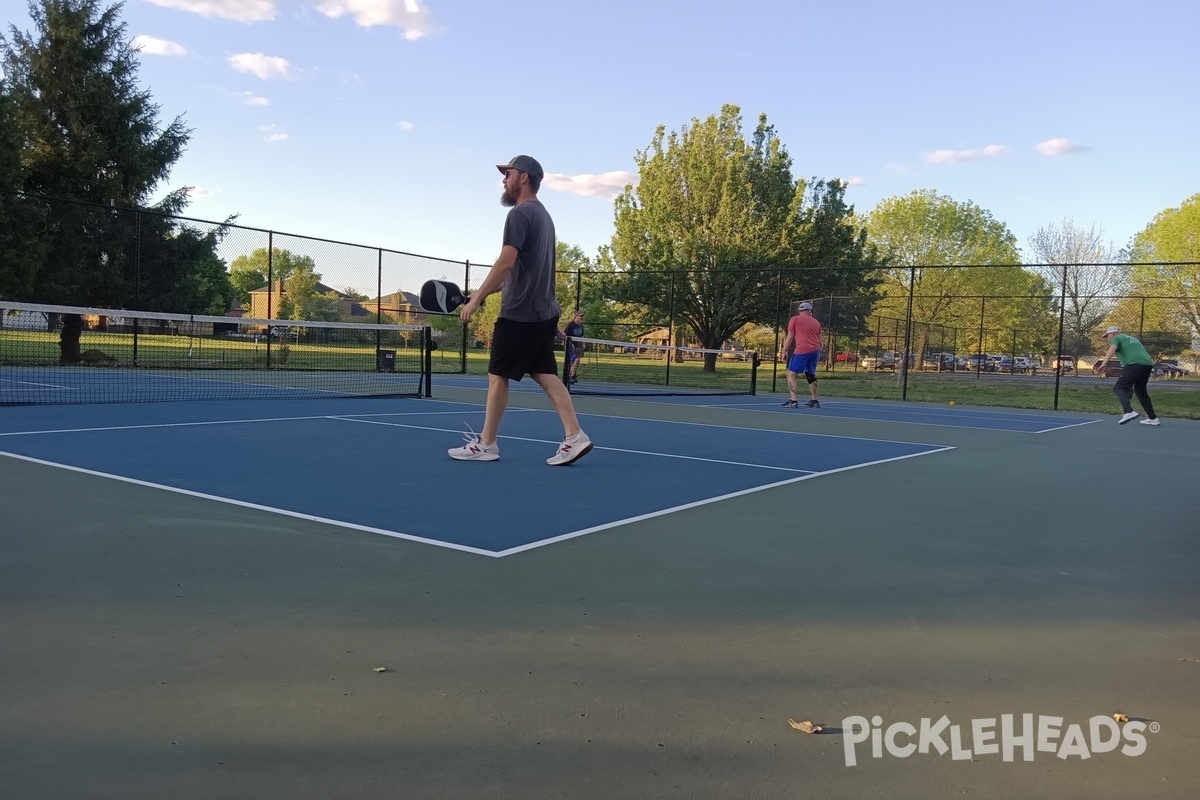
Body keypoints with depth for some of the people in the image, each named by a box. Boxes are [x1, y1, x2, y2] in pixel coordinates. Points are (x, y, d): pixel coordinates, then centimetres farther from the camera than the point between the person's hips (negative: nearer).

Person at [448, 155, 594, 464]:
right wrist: (487, 291, 22)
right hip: (543, 311, 9)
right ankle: (575, 437, -1)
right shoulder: (543, 215, 18)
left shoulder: (520, 214, -12)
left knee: (497, 375, 1)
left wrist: (476, 300, -18)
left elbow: (505, 263, -21)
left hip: (520, 313, -9)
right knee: (545, 375, 6)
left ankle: (485, 444, 9)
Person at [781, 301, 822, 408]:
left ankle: (793, 401, -15)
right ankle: (815, 401, 25)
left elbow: (790, 337, 0)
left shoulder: (794, 319, 6)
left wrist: (784, 350, 7)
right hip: (815, 350, 6)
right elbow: (820, 341, 19)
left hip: (802, 351, -6)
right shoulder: (816, 322, 19)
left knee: (791, 374, -3)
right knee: (810, 375, 21)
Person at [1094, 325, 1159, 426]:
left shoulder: (1116, 338, 11)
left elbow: (1112, 349, -12)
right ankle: (1153, 418, 23)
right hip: (1147, 364, 8)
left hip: (1134, 365, -8)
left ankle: (1128, 412, -31)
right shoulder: (1132, 338, 35)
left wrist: (1103, 364, -25)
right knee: (1140, 390, 24)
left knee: (1118, 388, -8)